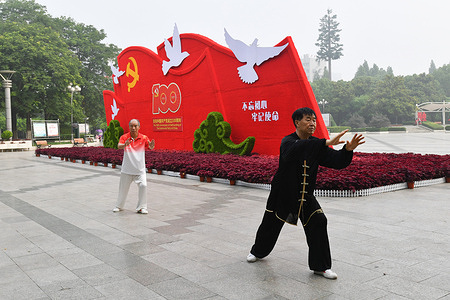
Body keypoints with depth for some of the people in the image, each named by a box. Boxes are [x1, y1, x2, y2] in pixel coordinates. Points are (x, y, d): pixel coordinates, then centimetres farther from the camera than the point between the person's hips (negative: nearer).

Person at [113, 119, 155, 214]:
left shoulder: (144, 138, -4)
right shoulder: (124, 137, -6)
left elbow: (150, 147, -13)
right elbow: (119, 146, -22)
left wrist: (151, 145, -38)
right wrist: (124, 145, -46)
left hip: (140, 169, 0)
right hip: (127, 169, 0)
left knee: (143, 185, -15)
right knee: (123, 188, 11)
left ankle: (141, 207, 0)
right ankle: (119, 206, 34)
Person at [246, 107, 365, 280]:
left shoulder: (316, 145, -3)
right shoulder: (287, 142, -19)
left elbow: (338, 162, -9)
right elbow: (297, 149, -44)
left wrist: (348, 150, -31)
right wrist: (326, 142, -51)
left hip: (305, 196, 4)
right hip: (282, 194, -3)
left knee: (318, 223, -12)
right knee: (270, 225, 11)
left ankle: (320, 266, 3)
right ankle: (258, 252, 41)